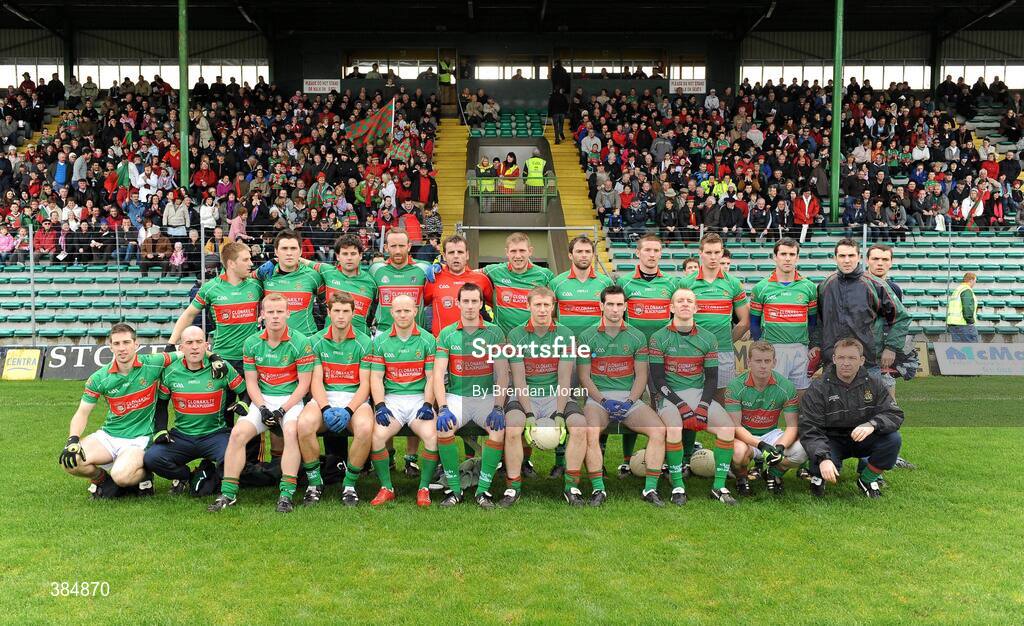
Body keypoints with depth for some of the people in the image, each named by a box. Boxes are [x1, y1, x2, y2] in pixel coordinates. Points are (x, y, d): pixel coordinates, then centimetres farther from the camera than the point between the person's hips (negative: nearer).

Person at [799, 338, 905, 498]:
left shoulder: (874, 384, -3)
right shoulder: (818, 388, -14)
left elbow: (895, 414, -11)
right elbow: (809, 429, -20)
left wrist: (872, 424, -34)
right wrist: (823, 459, -37)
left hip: (862, 440, 3)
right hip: (831, 442, -3)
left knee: (893, 439, -24)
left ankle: (867, 478, 2)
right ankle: (818, 476, 8)